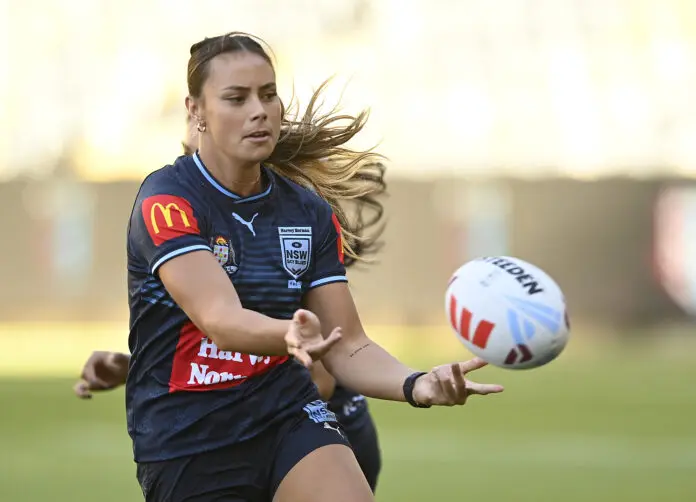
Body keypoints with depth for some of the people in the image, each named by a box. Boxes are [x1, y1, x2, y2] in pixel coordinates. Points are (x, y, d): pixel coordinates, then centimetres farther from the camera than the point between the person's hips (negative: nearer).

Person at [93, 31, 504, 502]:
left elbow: (348, 346, 0)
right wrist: (291, 336, -48)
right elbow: (220, 318, -27)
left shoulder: (311, 212, 4)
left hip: (289, 415, 3)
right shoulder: (165, 201, -12)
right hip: (186, 443, -3)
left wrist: (417, 385, -21)